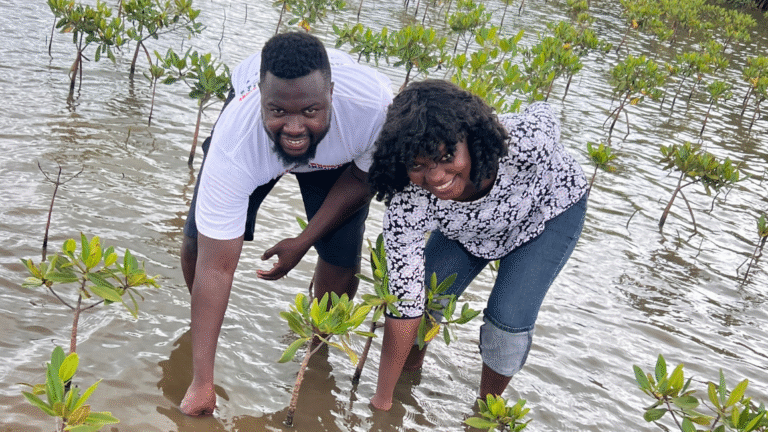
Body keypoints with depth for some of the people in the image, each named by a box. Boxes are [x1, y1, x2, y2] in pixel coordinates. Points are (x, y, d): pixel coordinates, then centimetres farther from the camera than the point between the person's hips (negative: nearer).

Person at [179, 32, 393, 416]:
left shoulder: (376, 107, -43)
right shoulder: (233, 142, -44)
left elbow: (363, 177, -17)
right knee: (198, 241, -11)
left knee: (342, 258, -14)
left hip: (338, 154, 1)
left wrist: (304, 241, -20)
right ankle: (199, 331, 22)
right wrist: (202, 383, -37)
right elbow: (216, 268, -39)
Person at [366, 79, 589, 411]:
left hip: (549, 211, -1)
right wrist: (381, 402, -26)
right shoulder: (406, 207, -37)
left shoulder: (524, 141, -43)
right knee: (423, 302, -8)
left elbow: (544, 113, -17)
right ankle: (409, 375, 26)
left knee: (509, 319, -15)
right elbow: (404, 306, -30)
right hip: (467, 230, 2)